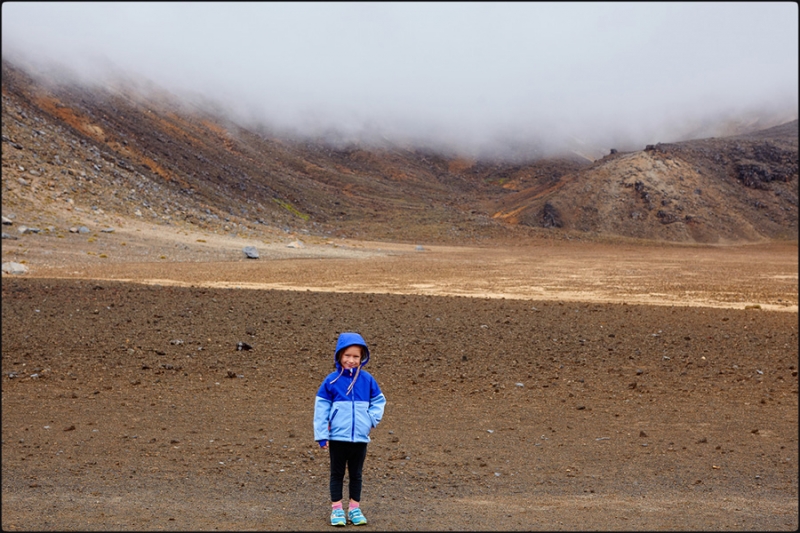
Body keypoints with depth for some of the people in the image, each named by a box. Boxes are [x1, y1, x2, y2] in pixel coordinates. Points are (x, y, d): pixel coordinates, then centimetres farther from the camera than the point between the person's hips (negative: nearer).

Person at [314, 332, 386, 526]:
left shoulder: (367, 379, -3)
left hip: (360, 437, 2)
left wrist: (372, 418, -7)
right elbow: (321, 408, -6)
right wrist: (321, 435, -7)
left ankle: (354, 508, 24)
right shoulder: (332, 380, -9)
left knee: (356, 474, 14)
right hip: (337, 437, -2)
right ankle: (336, 509, 19)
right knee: (337, 474, 10)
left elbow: (378, 401, 10)